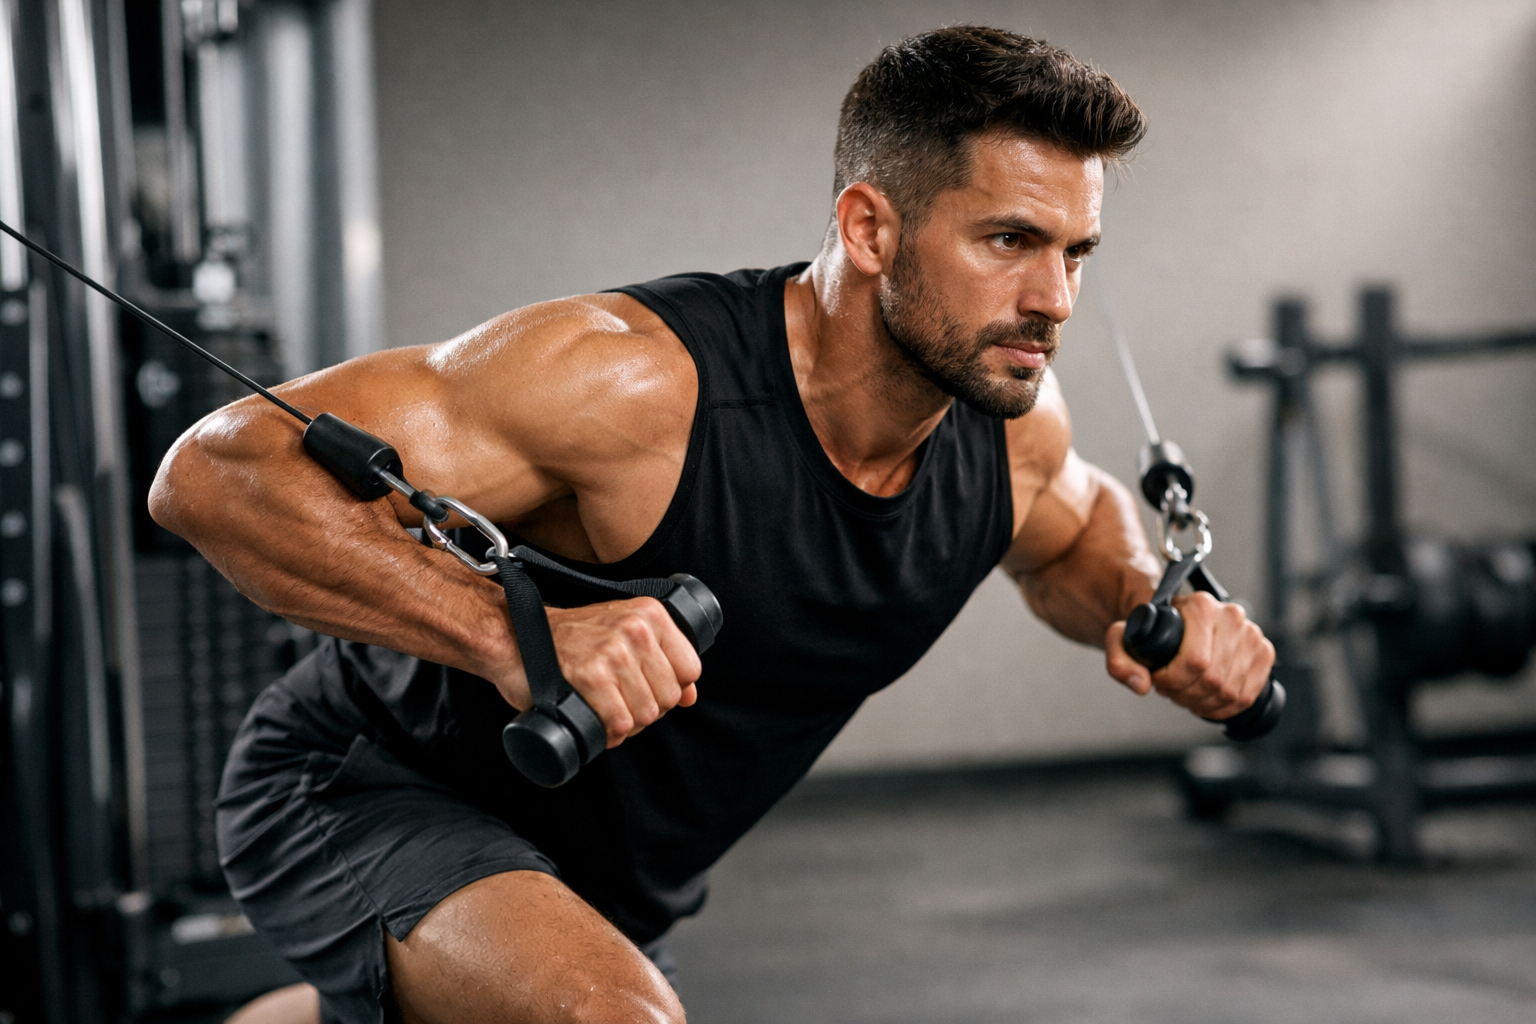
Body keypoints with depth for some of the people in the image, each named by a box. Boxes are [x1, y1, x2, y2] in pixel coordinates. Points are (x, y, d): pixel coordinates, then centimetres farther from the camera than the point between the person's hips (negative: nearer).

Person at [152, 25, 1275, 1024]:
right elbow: (220, 470, -36)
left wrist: (1149, 606, -9)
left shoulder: (1012, 422, -12)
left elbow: (1074, 527, 14)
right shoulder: (637, 382, -34)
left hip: (609, 883, 8)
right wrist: (515, 631, -49)